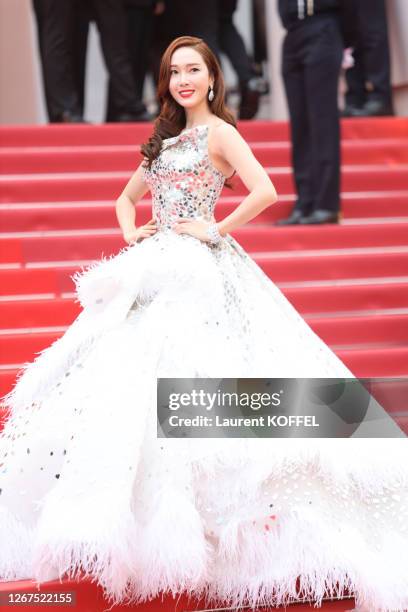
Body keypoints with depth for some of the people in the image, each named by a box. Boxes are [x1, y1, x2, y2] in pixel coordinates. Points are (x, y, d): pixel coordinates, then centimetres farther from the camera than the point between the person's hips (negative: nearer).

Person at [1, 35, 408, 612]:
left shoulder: (219, 132, -2)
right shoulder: (165, 139, 20)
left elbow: (265, 192, -17)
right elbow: (127, 198, 30)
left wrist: (216, 229, -10)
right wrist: (131, 233, 10)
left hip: (201, 273, -8)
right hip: (157, 272, 8)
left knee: (188, 379, -15)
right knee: (131, 383, 3)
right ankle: (138, 524, 9)